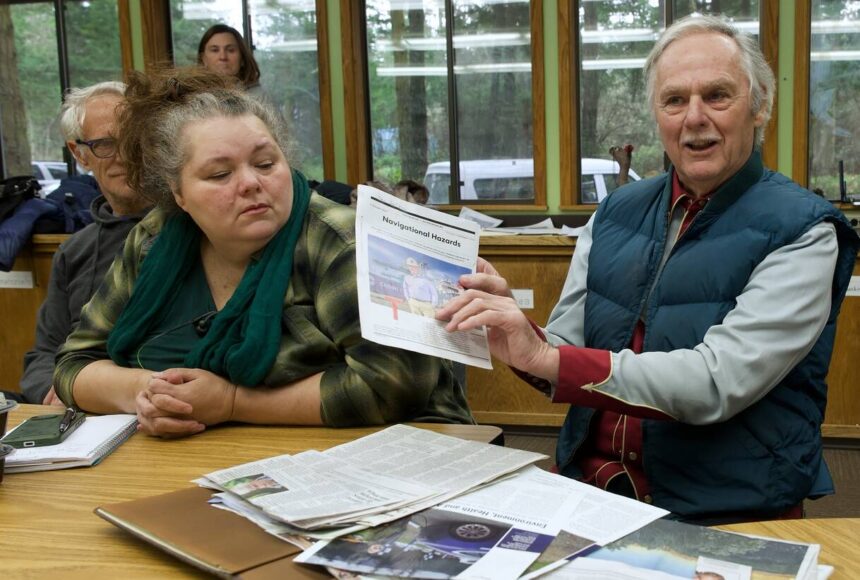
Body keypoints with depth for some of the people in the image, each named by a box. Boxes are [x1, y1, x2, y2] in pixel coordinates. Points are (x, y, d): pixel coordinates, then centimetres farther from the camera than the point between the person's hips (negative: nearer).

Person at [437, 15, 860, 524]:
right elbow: (566, 356, 9)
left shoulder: (801, 230, -7)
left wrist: (545, 358, -26)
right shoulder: (617, 212, 9)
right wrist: (515, 325, -13)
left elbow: (718, 382, -20)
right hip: (592, 480, 4)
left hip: (725, 518, -4)